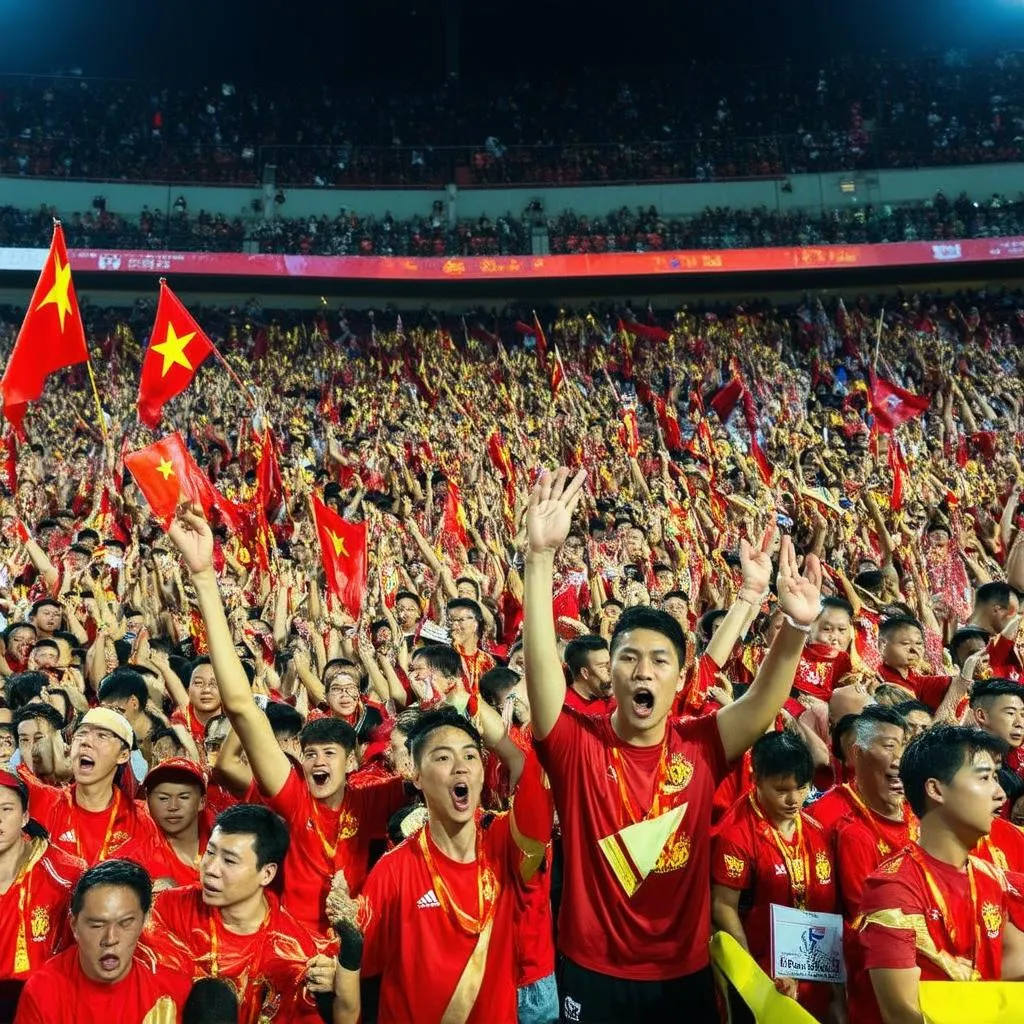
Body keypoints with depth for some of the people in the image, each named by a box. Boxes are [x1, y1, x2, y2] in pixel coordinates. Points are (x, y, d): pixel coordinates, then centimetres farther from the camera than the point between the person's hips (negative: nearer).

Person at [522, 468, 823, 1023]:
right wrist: (541, 557, -39)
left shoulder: (701, 746, -6)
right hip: (594, 973, -2)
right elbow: (541, 664, -27)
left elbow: (765, 700, -20)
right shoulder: (577, 743, -12)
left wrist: (795, 626, -38)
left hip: (686, 972, 2)